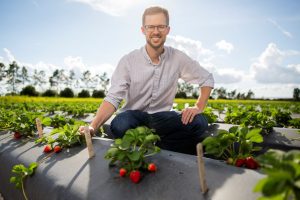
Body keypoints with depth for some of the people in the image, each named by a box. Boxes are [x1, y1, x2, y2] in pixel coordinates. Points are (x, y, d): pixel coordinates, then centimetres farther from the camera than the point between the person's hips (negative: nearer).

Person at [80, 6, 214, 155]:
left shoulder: (178, 58, -6)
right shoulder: (128, 61, -11)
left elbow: (207, 79, 6)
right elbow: (113, 98, -16)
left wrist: (199, 107, -9)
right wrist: (93, 126, -32)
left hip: (162, 117, 2)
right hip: (134, 115, -1)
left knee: (199, 123, -23)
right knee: (119, 126, -36)